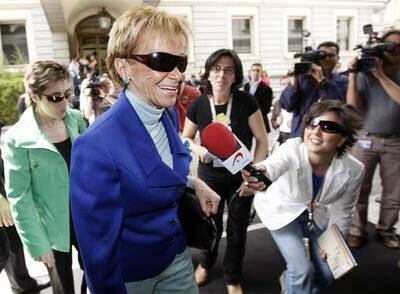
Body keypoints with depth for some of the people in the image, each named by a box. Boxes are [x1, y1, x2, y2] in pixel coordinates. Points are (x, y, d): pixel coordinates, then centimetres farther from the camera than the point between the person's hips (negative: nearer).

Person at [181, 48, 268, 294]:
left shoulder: (246, 102, -15)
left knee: (237, 231, 13)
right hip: (210, 176, 1)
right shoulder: (198, 105, -10)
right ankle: (206, 263, 50)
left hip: (241, 177, -1)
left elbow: (262, 140, -9)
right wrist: (199, 150, -15)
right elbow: (185, 138, 6)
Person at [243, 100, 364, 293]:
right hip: (284, 211, -3)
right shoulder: (293, 148, -35)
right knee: (302, 271, -13)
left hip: (319, 216, 4)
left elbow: (342, 210, -8)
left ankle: (290, 278, 42)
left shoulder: (353, 170, -25)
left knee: (326, 274, 9)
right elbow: (273, 165, -58)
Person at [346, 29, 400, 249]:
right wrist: (352, 75, -14)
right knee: (359, 188, 3)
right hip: (365, 139, -1)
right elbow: (353, 106, -9)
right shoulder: (364, 74, 0)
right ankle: (357, 230, 17)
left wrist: (381, 75, -15)